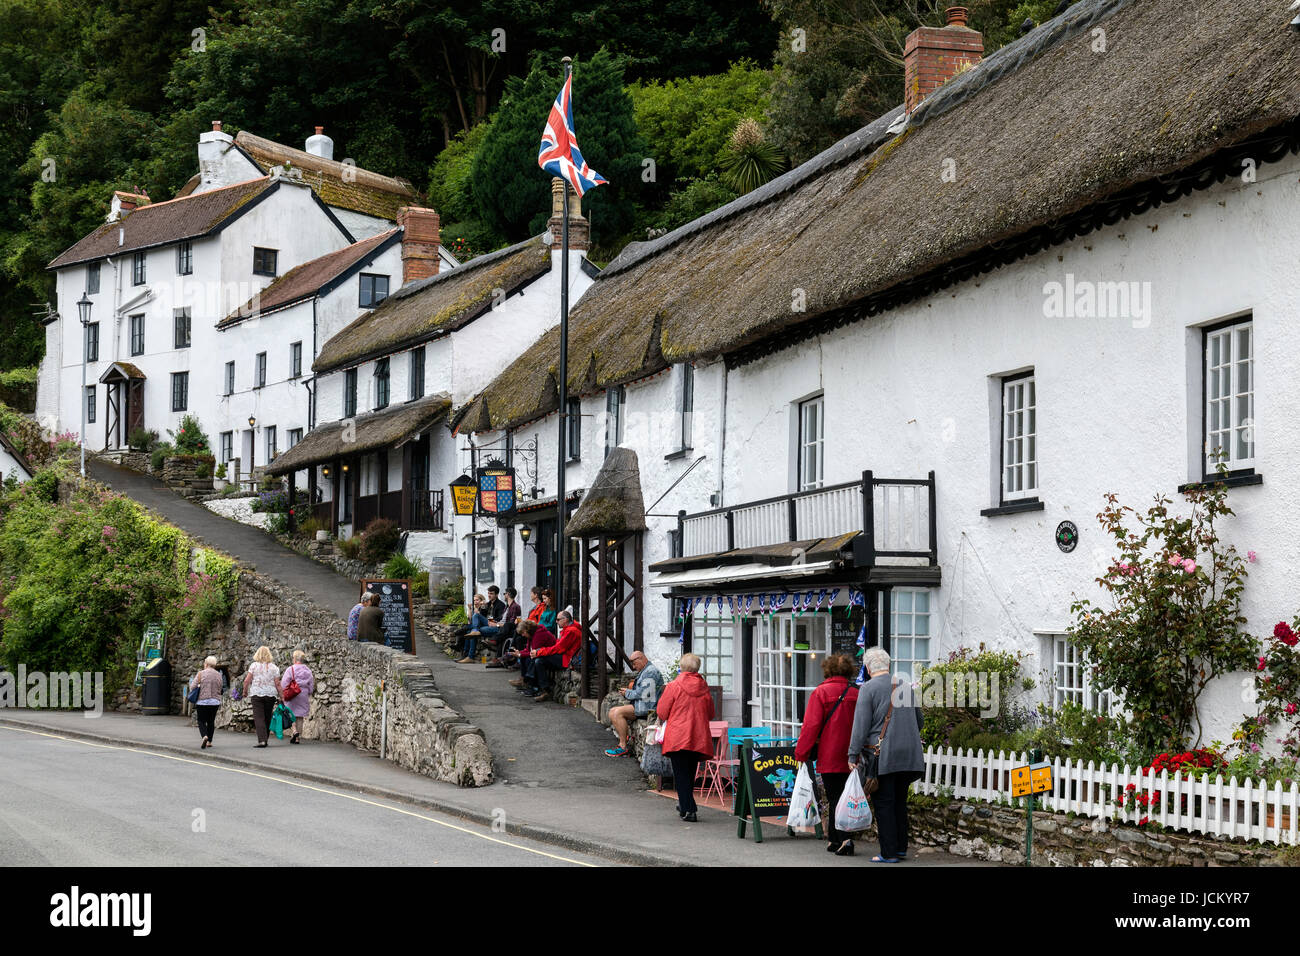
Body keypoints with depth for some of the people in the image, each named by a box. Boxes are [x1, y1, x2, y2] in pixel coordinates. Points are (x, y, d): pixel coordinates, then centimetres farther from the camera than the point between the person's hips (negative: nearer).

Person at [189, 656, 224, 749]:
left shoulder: (201, 674, -7)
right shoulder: (219, 675, 4)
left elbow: (192, 687, -8)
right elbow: (220, 689, 7)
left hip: (202, 701, -3)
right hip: (215, 702, 3)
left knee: (202, 721, 4)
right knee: (211, 721, 15)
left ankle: (204, 736, -22)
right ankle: (209, 741, 14)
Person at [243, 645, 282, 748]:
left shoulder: (254, 665, -1)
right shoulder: (273, 667, 3)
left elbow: (247, 681, -4)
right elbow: (277, 683, 0)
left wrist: (245, 691, 10)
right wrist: (281, 696, 5)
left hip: (257, 694, -2)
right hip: (271, 694, 2)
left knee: (259, 717, -5)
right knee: (267, 718, 13)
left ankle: (262, 740, -18)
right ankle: (265, 739, 20)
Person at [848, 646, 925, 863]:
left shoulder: (869, 688, -7)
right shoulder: (906, 685, 12)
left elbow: (861, 725, -10)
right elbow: (919, 720, 21)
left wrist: (853, 755, -6)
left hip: (882, 755, -6)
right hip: (908, 755, 6)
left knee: (883, 804, -2)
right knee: (900, 802, 14)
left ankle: (889, 853, -4)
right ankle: (901, 848, 17)